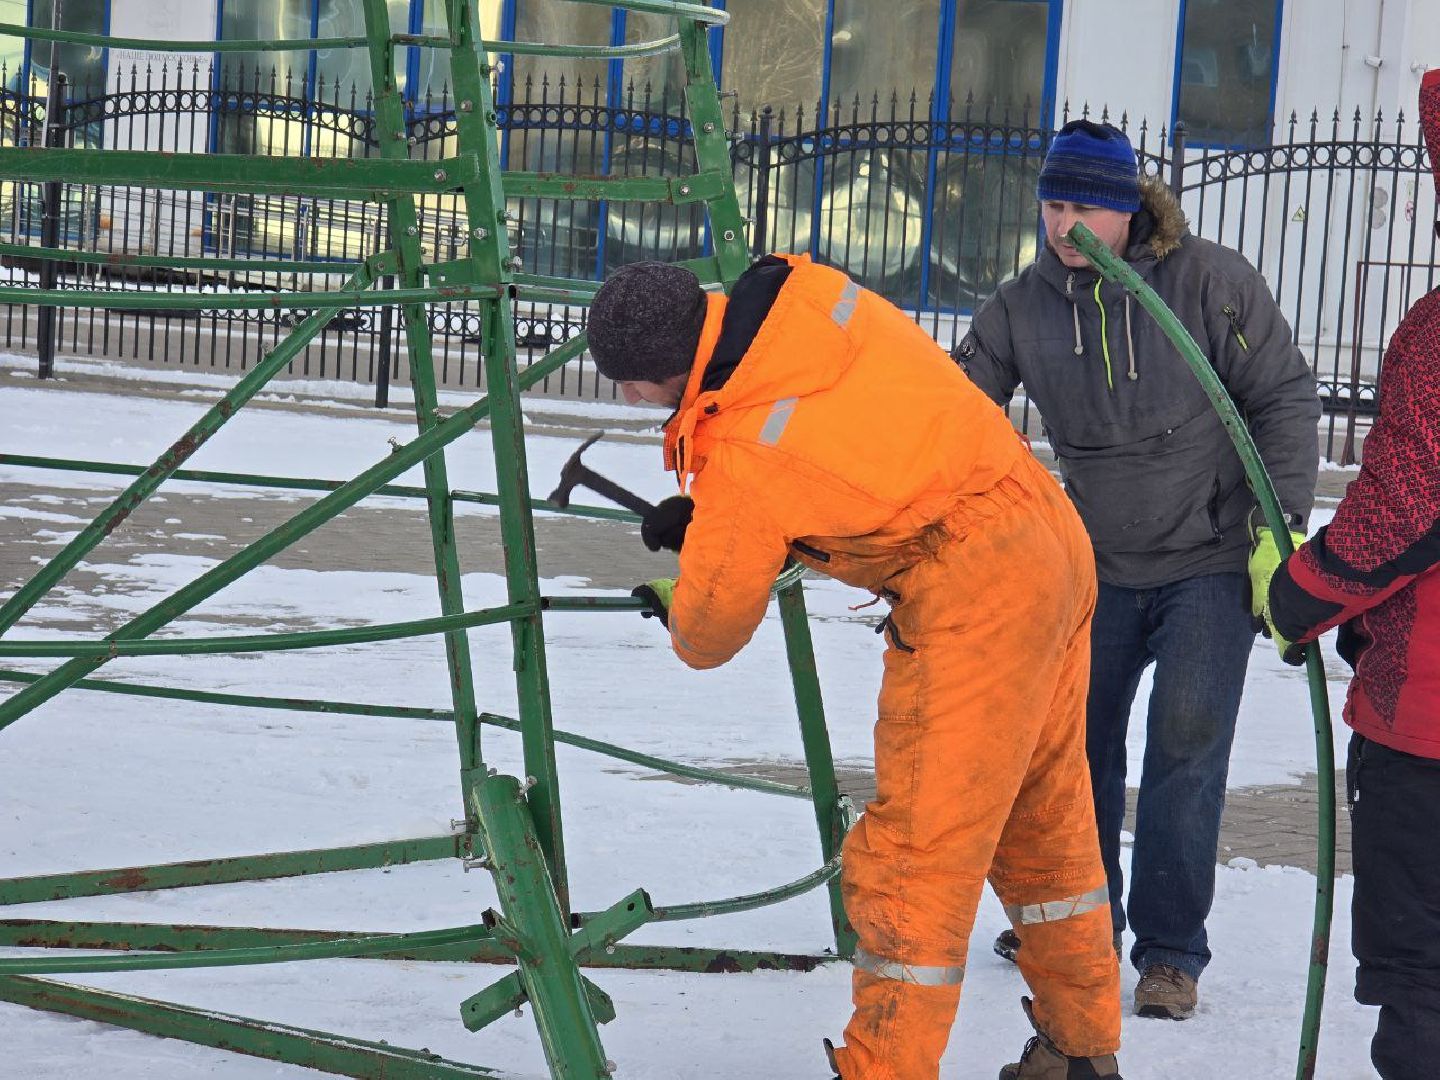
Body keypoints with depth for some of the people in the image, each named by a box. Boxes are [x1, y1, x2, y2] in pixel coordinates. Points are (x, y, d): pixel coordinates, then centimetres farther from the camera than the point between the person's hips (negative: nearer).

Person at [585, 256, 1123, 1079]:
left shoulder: (742, 461, -18)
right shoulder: (819, 296, 0)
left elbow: (709, 632, -3)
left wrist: (668, 607, 22)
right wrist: (702, 516, 16)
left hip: (973, 601, -9)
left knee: (917, 854, -3)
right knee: (1046, 820, 21)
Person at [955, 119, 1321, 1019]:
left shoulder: (1210, 280, -14)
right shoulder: (1023, 306, -4)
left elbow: (1285, 398, -8)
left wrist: (1281, 526, -13)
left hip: (1213, 558, -4)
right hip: (1102, 565, 4)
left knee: (1187, 743, -10)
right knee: (1074, 738, 11)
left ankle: (1171, 949, 0)